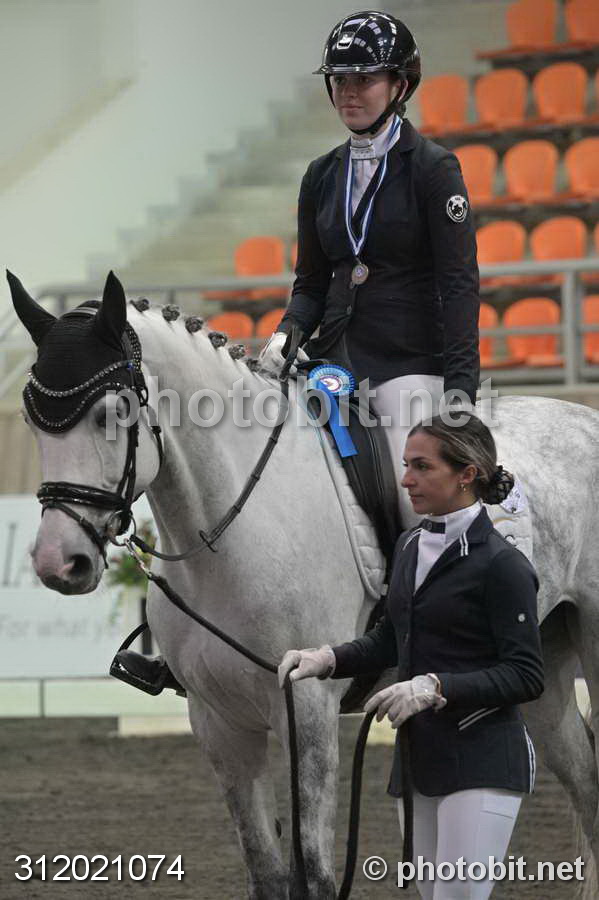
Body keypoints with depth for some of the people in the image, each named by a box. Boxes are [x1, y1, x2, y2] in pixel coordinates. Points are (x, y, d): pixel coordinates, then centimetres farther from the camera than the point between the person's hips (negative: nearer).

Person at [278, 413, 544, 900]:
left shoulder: (501, 564, -14)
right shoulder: (410, 546, 11)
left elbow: (526, 677, -15)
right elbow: (390, 638, 21)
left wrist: (435, 686, -25)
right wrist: (327, 659, 3)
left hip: (483, 763, -8)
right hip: (421, 758, 8)